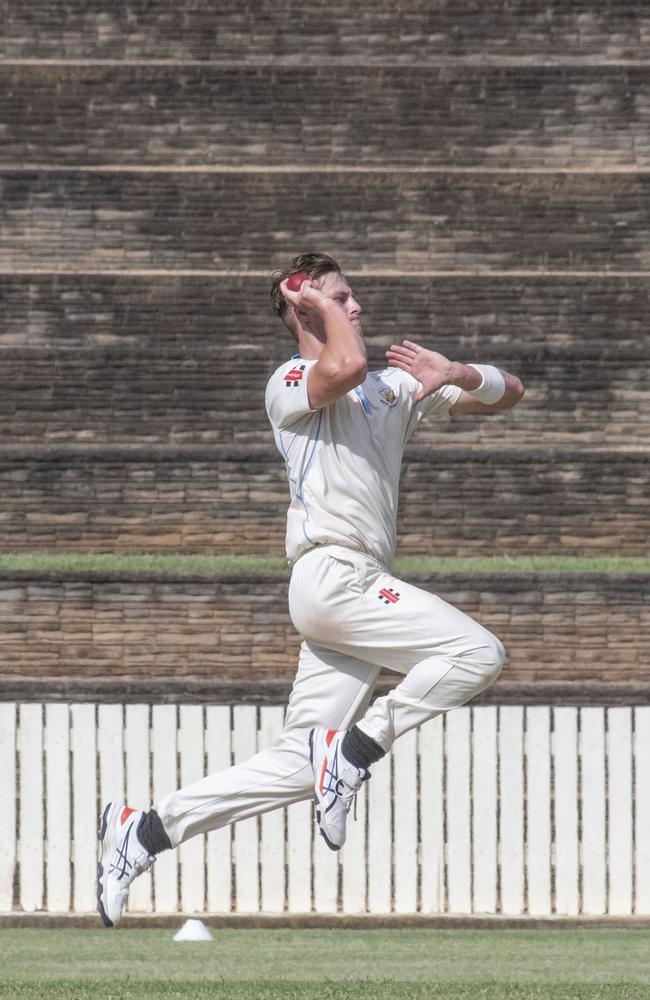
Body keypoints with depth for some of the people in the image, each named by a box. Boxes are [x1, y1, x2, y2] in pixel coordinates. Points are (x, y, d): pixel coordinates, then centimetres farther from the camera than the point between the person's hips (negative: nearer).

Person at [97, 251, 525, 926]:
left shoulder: (398, 385, 24)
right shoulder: (289, 384, 1)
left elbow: (508, 393, 23)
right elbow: (346, 368, -24)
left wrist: (458, 376, 1)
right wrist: (325, 309, -5)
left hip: (357, 590, 8)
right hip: (332, 573, -8)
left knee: (296, 765, 4)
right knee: (477, 652, -18)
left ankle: (144, 831, 8)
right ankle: (354, 751, -13)